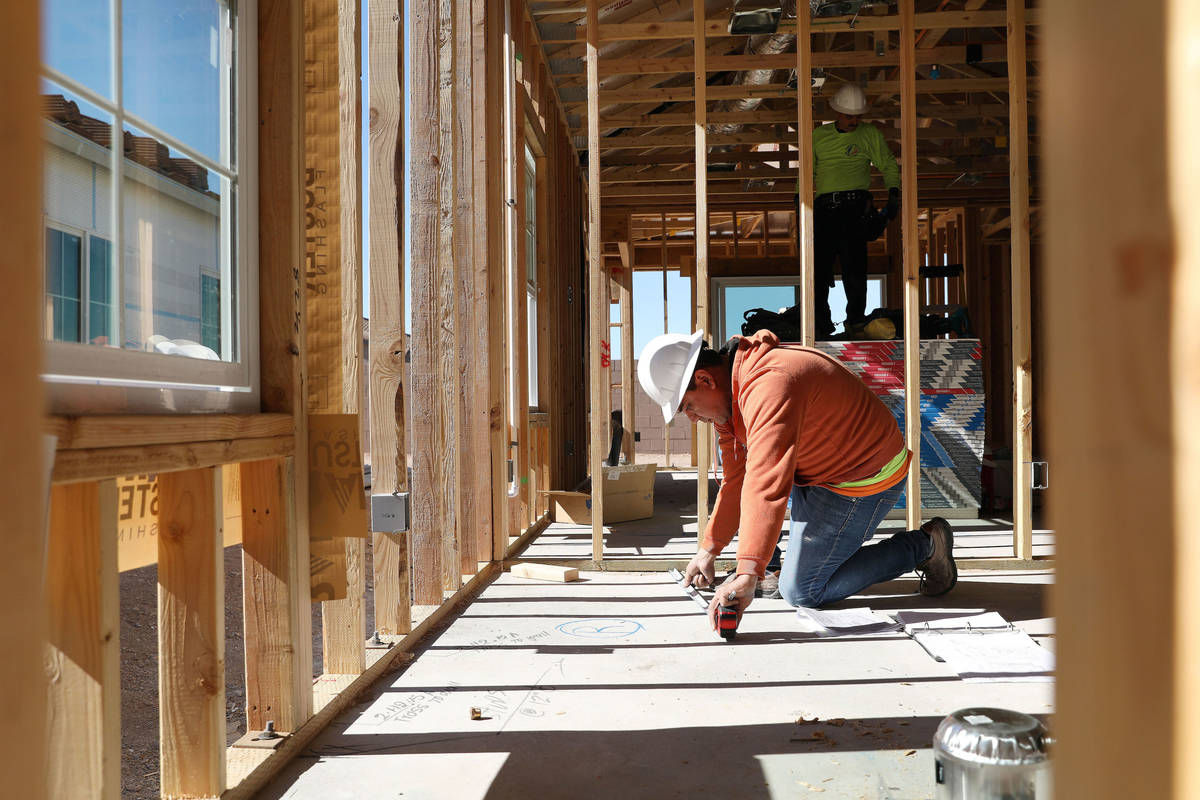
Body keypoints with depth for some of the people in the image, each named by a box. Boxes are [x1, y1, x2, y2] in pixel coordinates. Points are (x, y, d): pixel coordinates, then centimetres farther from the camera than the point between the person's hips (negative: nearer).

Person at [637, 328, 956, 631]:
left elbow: (767, 486, -42)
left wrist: (747, 576, -47)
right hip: (820, 469, 10)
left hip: (865, 479, -10)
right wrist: (709, 550, 10)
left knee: (802, 591, -7)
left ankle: (923, 546, 3)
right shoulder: (729, 392, 2)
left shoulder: (770, 386, -32)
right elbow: (736, 479, 10)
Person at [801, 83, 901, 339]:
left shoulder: (869, 134, 14)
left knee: (852, 260, -17)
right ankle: (822, 325, 4)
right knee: (819, 264, -4)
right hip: (823, 206, 2)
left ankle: (855, 318, -6)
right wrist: (800, 193, 14)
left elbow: (888, 165, 16)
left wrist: (893, 193, 3)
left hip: (853, 204, -2)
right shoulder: (819, 136, 19)